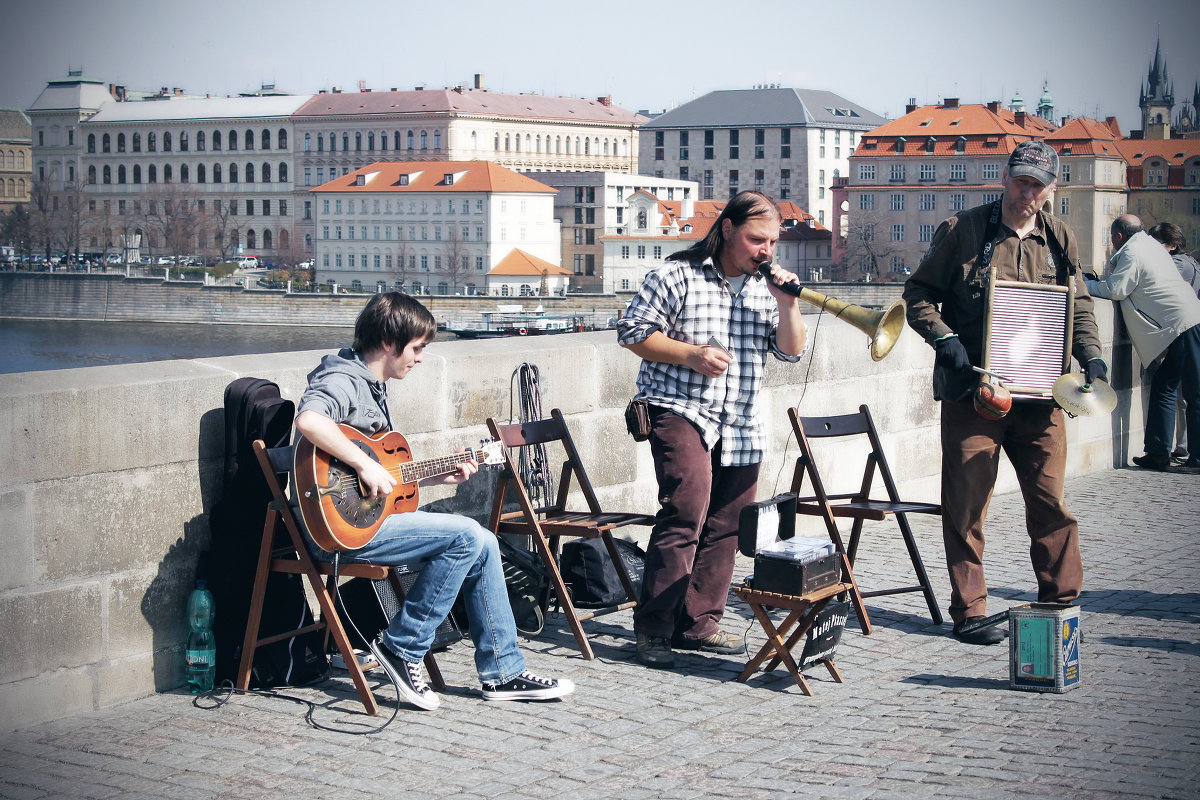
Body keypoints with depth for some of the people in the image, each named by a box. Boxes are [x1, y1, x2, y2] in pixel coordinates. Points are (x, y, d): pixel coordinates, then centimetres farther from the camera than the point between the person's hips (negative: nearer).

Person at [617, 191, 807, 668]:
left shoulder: (765, 286, 11)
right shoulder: (676, 275, -5)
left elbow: (791, 351, 8)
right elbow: (632, 332, -5)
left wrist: (787, 305, -9)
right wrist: (690, 354, -15)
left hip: (741, 424, 7)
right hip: (681, 411, -6)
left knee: (726, 525, 6)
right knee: (686, 512, -18)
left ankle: (699, 624, 17)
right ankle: (653, 628, -13)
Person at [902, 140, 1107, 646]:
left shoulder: (1059, 239, 11)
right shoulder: (963, 230, -1)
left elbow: (1079, 305, 18)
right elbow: (918, 293, 2)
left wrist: (1090, 354, 1)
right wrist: (944, 338, -13)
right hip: (971, 394, -3)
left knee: (1051, 502, 6)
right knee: (966, 505, 1)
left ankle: (1061, 604, 20)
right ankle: (968, 613, 11)